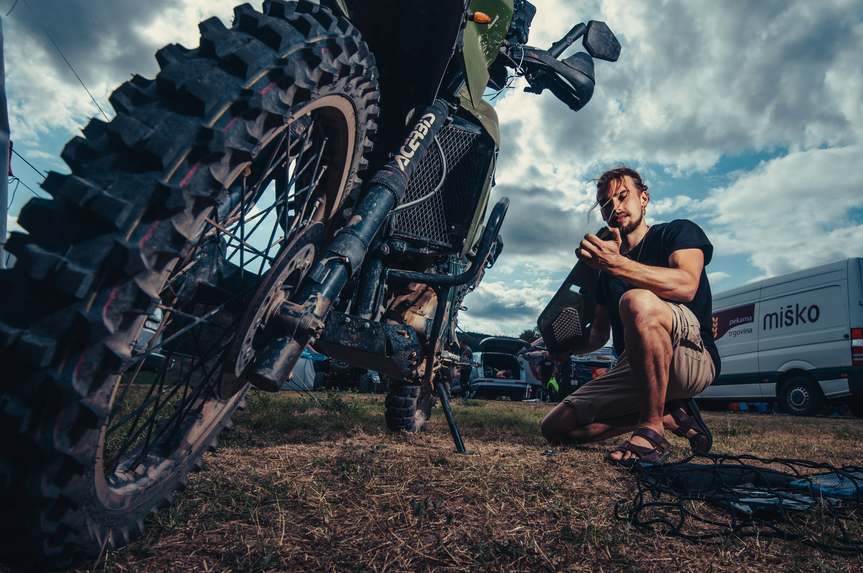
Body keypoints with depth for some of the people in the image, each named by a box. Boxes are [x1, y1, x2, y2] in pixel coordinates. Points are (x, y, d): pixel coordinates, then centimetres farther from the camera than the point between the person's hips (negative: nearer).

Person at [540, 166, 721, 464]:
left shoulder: (679, 232, 2)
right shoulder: (605, 263, 19)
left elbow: (686, 286, -22)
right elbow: (600, 332, 17)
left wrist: (617, 264, -34)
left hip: (692, 357, -7)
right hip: (632, 370, 7)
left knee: (638, 301, -37)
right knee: (556, 428, -5)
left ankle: (652, 429, -25)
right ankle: (672, 414, 3)